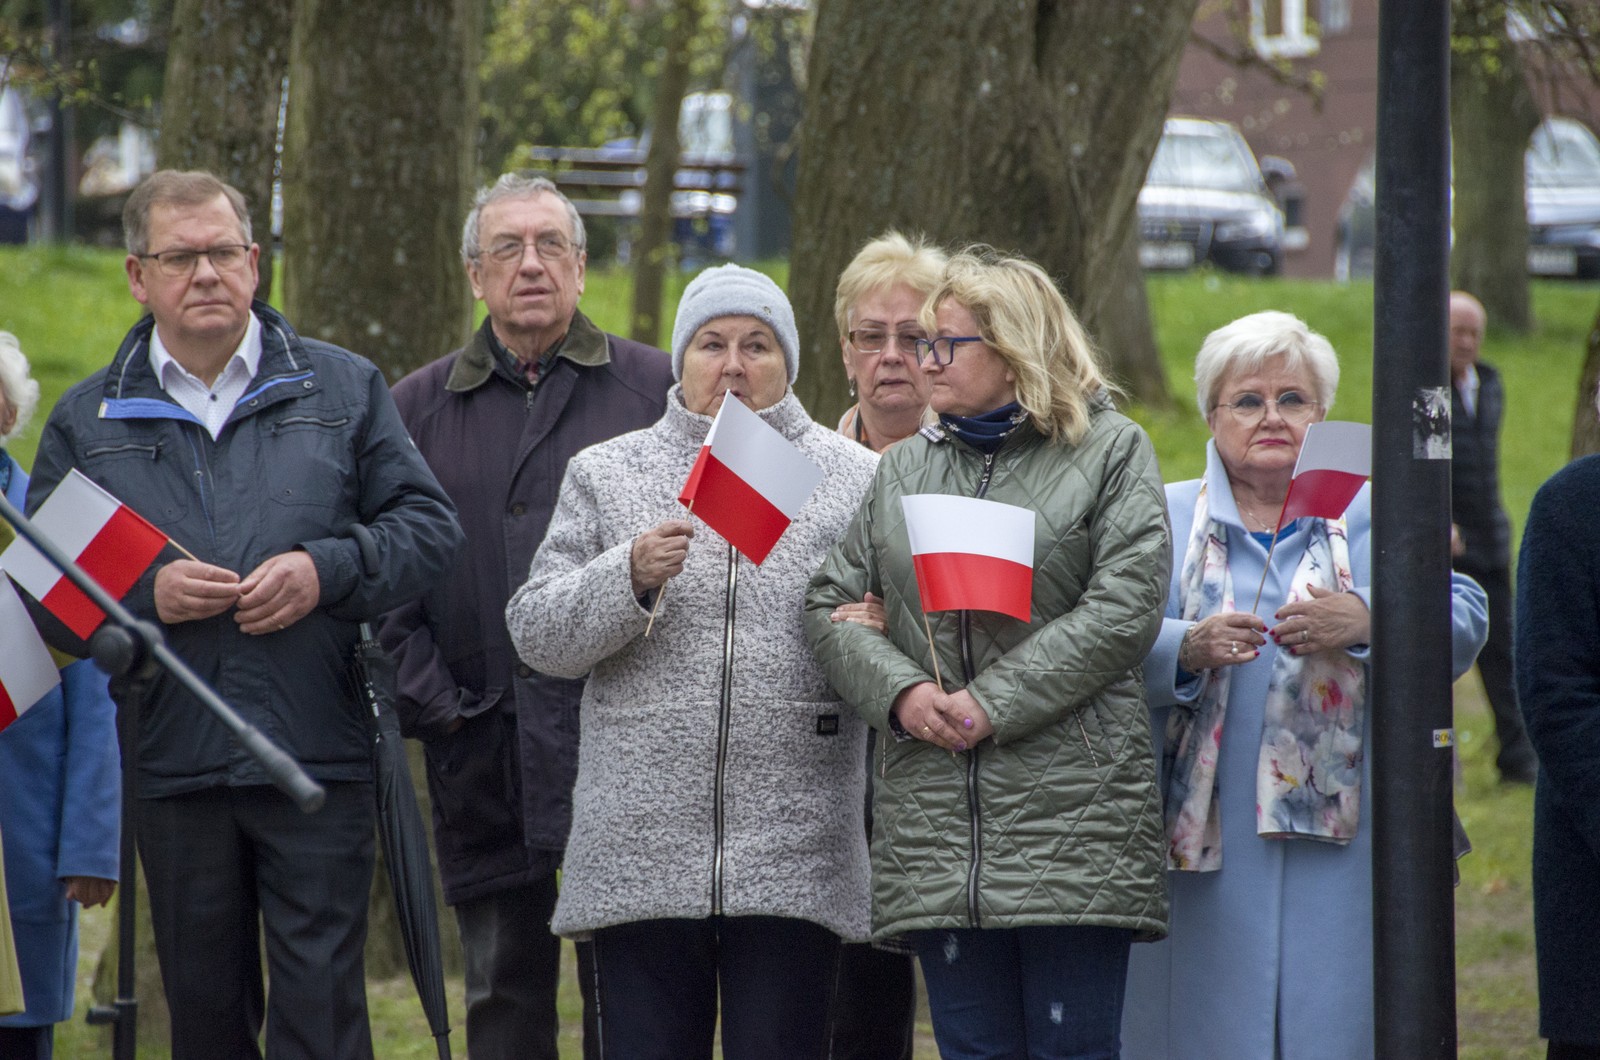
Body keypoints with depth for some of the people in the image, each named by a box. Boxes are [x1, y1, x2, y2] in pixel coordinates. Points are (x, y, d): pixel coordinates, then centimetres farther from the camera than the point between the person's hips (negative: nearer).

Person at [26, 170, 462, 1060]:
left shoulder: (342, 389, 9)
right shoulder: (89, 421, 10)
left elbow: (430, 527, 7)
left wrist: (325, 571, -9)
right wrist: (145, 595, -11)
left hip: (319, 758, -2)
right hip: (173, 768, 2)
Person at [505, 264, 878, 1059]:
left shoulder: (853, 480, 10)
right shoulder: (606, 476, 12)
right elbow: (537, 634, 5)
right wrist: (630, 576, -12)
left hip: (792, 855, -1)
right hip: (642, 852, 1)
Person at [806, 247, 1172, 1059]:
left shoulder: (1110, 451, 3)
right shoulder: (903, 467, 17)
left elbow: (1124, 610, -8)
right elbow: (832, 604, 13)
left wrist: (994, 704, -13)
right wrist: (900, 692, -7)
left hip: (1072, 815, -4)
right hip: (933, 822, 4)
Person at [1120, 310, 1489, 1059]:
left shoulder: (1378, 519, 13)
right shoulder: (1167, 520, 13)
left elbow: (1461, 621, -2)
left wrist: (1366, 622, -20)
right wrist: (1186, 650, -19)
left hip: (1339, 848, 0)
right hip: (1202, 843, 0)